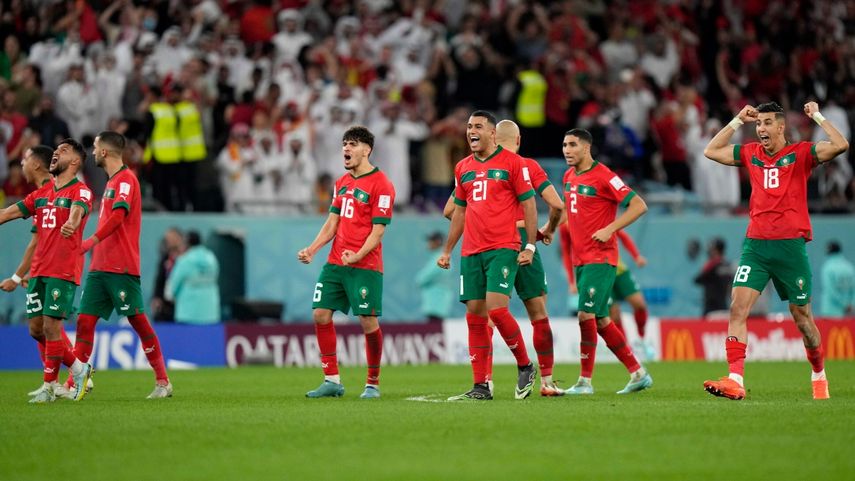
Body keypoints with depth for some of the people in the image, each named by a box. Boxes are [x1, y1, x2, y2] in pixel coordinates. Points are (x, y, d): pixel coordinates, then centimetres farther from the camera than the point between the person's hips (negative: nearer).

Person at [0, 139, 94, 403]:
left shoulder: (80, 191, -5)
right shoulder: (43, 193, 17)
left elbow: (77, 211, -27)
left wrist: (71, 224, -50)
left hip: (64, 272, -7)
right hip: (39, 270, 7)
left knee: (51, 326, -10)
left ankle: (50, 385, -2)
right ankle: (78, 369, 21)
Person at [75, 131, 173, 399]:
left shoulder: (126, 179, -8)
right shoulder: (112, 182, 20)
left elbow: (118, 216, -23)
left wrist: (93, 240, -31)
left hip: (122, 268, -9)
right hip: (99, 266, 9)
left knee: (137, 320, -5)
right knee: (85, 320, 1)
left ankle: (162, 382, 2)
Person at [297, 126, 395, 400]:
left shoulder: (381, 185, -8)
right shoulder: (342, 183, 15)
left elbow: (378, 230, -13)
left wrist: (357, 256, -26)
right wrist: (312, 249, 3)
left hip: (365, 266, -7)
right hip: (335, 263, 7)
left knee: (368, 321, -6)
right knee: (321, 314, -1)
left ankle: (373, 384, 7)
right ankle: (332, 381, 6)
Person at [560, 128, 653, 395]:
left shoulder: (602, 176, -12)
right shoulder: (569, 176, 12)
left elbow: (638, 205, -15)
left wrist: (610, 229, -21)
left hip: (600, 258, -8)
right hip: (580, 260, 8)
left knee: (586, 314, -14)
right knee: (601, 320, 10)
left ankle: (585, 381, -8)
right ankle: (638, 374, 18)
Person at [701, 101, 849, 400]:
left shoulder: (800, 153, -1)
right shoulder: (751, 154, 12)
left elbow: (840, 145, -14)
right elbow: (711, 151, 19)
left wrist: (817, 116, -7)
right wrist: (737, 121, 14)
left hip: (790, 244, -3)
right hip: (755, 244, 3)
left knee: (801, 315, 7)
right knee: (738, 307, -14)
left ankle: (819, 375, 29)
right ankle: (735, 381, -21)